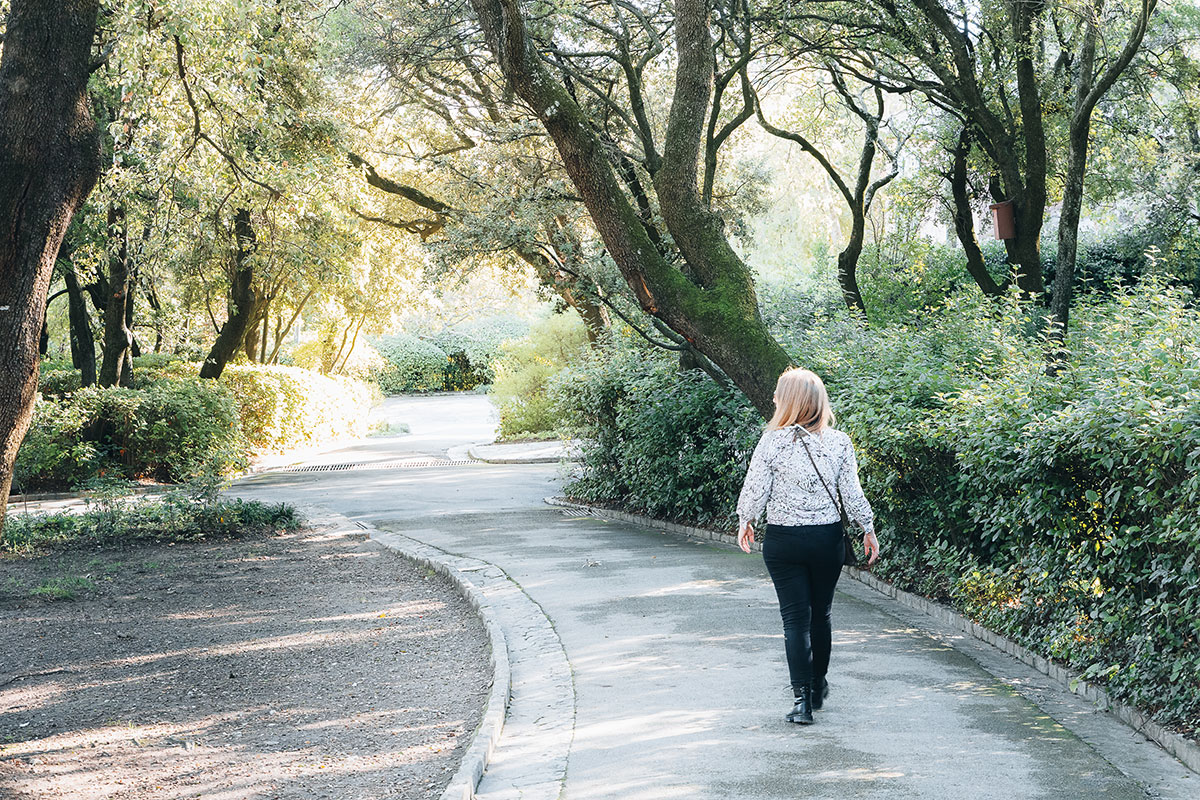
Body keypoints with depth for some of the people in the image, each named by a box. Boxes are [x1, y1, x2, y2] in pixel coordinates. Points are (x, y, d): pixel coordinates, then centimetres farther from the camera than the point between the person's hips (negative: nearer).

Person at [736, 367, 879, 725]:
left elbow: (755, 490, -7)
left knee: (795, 617, 2)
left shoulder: (773, 441, -11)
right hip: (827, 537, 2)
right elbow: (852, 493, -1)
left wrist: (745, 522, 10)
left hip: (783, 540, -2)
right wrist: (868, 529, 12)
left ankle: (802, 697, -5)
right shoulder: (839, 442, -4)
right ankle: (818, 687, 31)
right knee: (821, 613, 17)